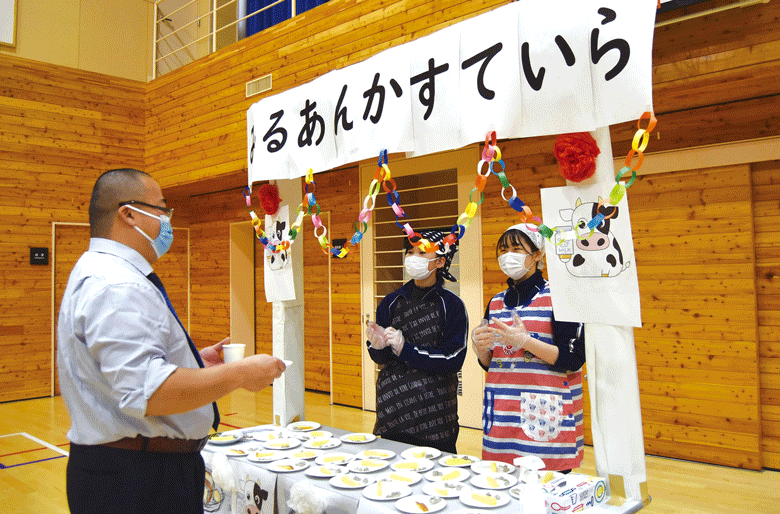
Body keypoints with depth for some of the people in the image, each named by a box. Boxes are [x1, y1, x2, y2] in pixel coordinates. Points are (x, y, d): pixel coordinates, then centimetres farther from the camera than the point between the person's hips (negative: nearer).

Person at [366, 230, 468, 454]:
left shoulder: (451, 305, -4)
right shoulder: (391, 302, 6)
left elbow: (453, 360, -10)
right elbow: (379, 357, 9)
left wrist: (405, 349, -14)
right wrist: (378, 345, -14)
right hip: (392, 406, 3)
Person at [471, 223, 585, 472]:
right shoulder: (496, 302, 13)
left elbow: (574, 359, -10)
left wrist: (525, 341, -20)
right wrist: (480, 348, -5)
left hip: (545, 413, -5)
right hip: (502, 414, 5)